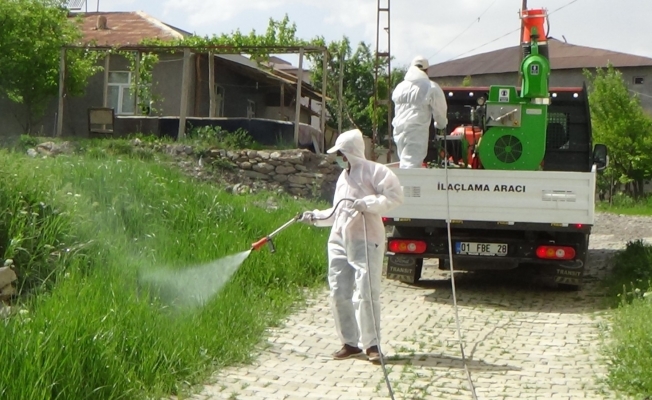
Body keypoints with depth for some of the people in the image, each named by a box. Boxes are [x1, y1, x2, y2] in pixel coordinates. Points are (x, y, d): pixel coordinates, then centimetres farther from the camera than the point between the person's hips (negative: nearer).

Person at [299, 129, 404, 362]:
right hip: (339, 242, 8)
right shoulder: (343, 177, 20)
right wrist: (315, 217, 14)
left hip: (366, 242, -8)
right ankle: (350, 342, 14)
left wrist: (367, 204, -22)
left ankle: (371, 344, 3)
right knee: (339, 294, 5)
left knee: (366, 294, -8)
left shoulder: (374, 171, -5)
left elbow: (396, 195, -16)